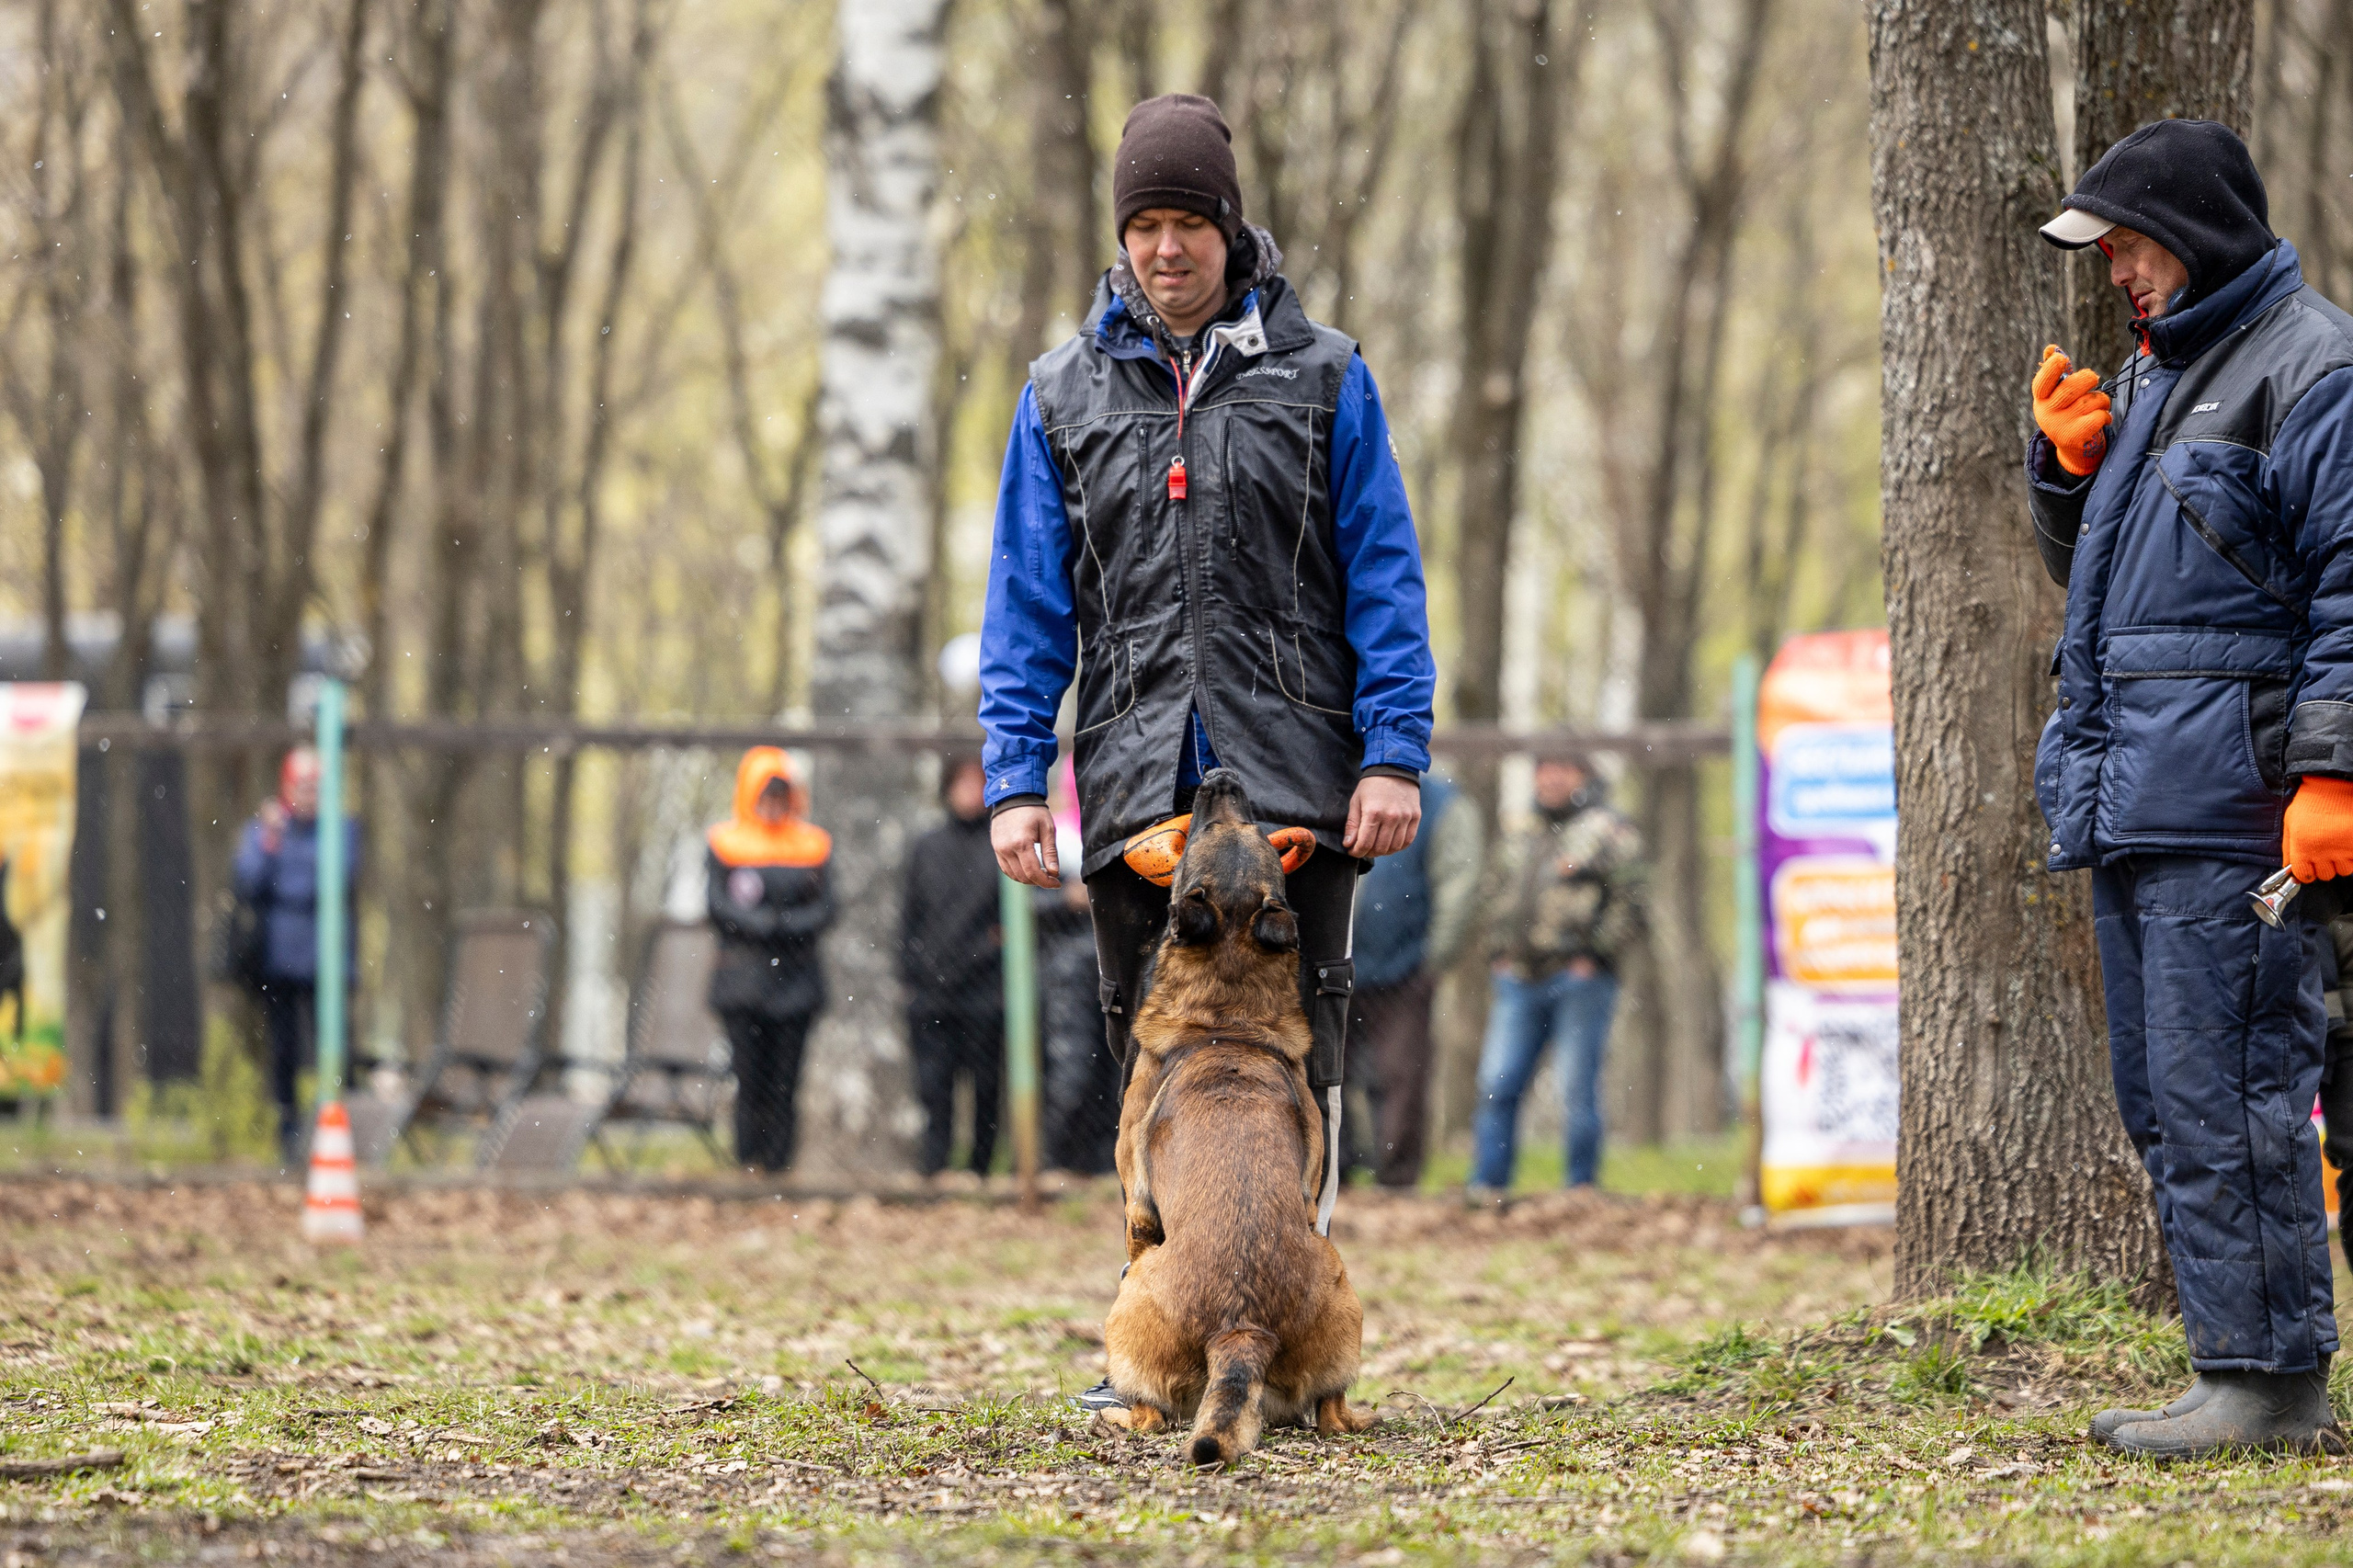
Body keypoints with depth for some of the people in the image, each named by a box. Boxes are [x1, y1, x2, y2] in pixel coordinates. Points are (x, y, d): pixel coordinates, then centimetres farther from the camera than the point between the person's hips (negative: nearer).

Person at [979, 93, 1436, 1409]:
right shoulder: (1066, 393, 11)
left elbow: (1385, 578, 3)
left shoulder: (1321, 376, 6)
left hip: (1296, 776, -2)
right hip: (1136, 788, 2)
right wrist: (1016, 782, 1)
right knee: (1154, 1062, 5)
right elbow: (1029, 604, 10)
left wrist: (1395, 755, -6)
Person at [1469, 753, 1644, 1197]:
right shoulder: (1518, 841, 21)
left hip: (1579, 978, -6)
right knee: (1497, 1085, -1)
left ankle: (1582, 1189, 2)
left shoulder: (1608, 832, 1)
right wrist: (1500, 952, 13)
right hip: (1519, 979, 6)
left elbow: (1630, 903, -5)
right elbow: (1494, 895, 27)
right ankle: (1486, 1185, 0)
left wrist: (1594, 955, -10)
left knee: (1579, 1090, -4)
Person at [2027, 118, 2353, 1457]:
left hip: (2231, 798, -10)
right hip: (2131, 795, 10)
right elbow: (2094, 573, 30)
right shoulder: (2155, 371, 22)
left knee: (2225, 1095, -11)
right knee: (2163, 1100, 10)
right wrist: (2069, 467, 10)